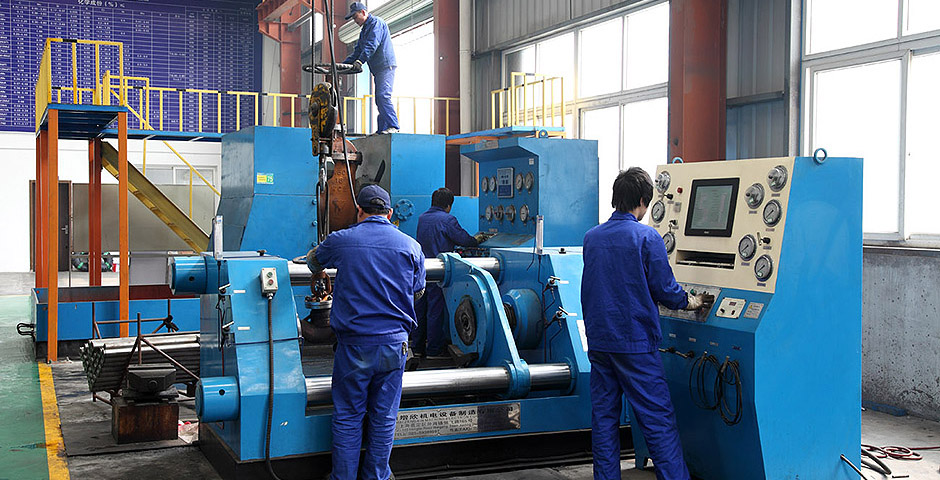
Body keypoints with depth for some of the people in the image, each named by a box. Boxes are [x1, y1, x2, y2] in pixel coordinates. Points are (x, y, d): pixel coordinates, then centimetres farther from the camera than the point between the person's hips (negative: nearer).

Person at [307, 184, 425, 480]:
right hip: (394, 344, 2)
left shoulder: (340, 241, -4)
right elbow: (418, 291, 15)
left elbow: (313, 262, 18)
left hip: (353, 344, -1)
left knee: (347, 415, 9)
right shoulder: (411, 246, 1)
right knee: (384, 416, 11)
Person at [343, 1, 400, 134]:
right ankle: (382, 130, 5)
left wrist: (360, 60, -28)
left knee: (383, 96, -20)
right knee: (379, 100, 6)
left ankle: (393, 126, -25)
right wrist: (344, 64, 13)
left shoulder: (376, 23, -5)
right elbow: (358, 51, 26)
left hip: (386, 66, -10)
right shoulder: (364, 30, 26)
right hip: (378, 69, 10)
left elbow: (372, 45, -18)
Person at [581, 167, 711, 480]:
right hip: (635, 341, -6)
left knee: (603, 416, 11)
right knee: (658, 419, -2)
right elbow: (664, 288, -7)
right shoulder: (647, 237, -11)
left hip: (598, 340, 6)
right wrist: (691, 302, 12)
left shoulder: (591, 237, 7)